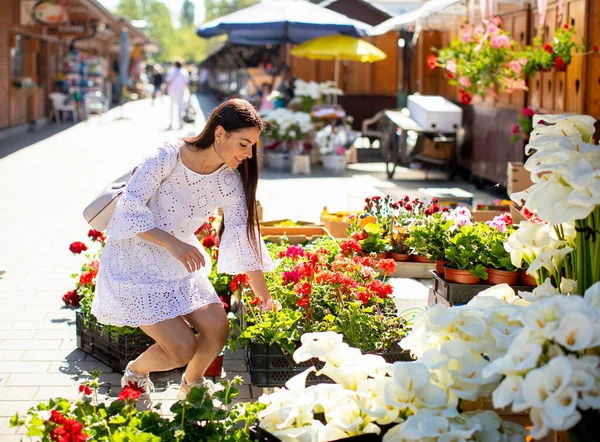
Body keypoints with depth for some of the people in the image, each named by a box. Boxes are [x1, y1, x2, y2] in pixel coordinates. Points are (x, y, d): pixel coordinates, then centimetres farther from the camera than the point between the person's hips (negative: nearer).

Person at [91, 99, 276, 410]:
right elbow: (129, 209, -23)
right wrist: (173, 244, -35)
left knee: (217, 329, -6)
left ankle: (192, 385, 26)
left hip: (180, 262, 6)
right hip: (135, 264, -6)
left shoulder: (230, 182, -8)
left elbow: (244, 239, -5)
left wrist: (266, 299, -5)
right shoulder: (167, 158, -24)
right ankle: (134, 374, 19)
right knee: (183, 349, -14)